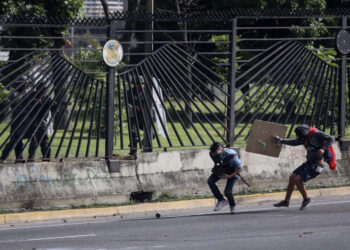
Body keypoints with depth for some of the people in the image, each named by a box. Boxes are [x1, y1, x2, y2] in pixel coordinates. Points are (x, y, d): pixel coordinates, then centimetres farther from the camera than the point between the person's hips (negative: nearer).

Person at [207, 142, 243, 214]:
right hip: (221, 169, 5)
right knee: (210, 181, -21)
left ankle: (232, 206, 17)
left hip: (232, 171, -5)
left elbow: (239, 169, -24)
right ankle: (221, 200, -10)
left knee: (227, 191, -16)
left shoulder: (231, 155, -36)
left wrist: (229, 176, -26)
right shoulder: (213, 154, -21)